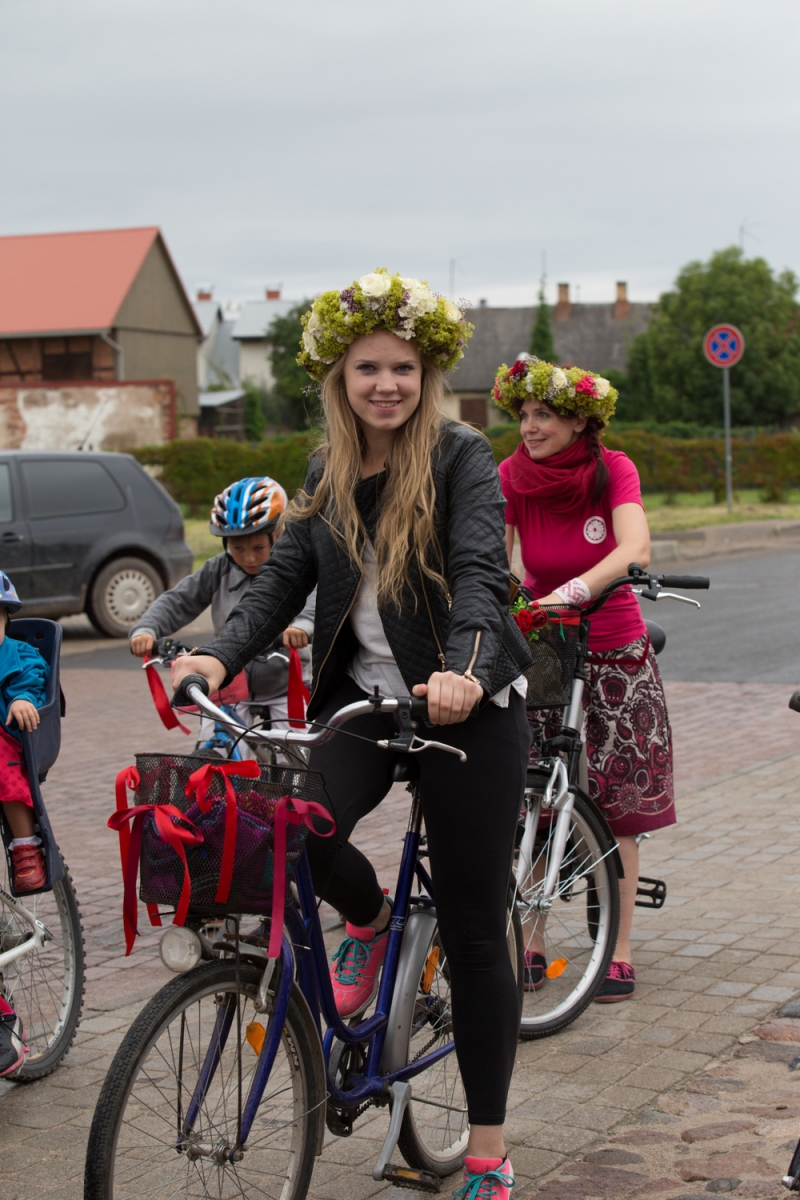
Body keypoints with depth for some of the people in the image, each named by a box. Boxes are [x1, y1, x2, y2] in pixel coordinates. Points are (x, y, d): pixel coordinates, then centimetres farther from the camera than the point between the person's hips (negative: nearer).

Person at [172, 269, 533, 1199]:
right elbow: (287, 573, 3)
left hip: (464, 705, -4)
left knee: (473, 931, 1)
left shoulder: (462, 458, -7)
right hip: (363, 697, 4)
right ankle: (369, 919, 12)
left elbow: (480, 573, -21)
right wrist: (223, 654, -15)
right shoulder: (330, 473, 10)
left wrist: (462, 672, -40)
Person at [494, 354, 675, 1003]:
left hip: (615, 656, -1)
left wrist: (568, 593, -44)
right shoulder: (510, 477, -9)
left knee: (615, 807, 1)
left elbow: (635, 548, -29)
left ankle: (619, 951, 9)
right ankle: (532, 942, 9)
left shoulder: (613, 469, -13)